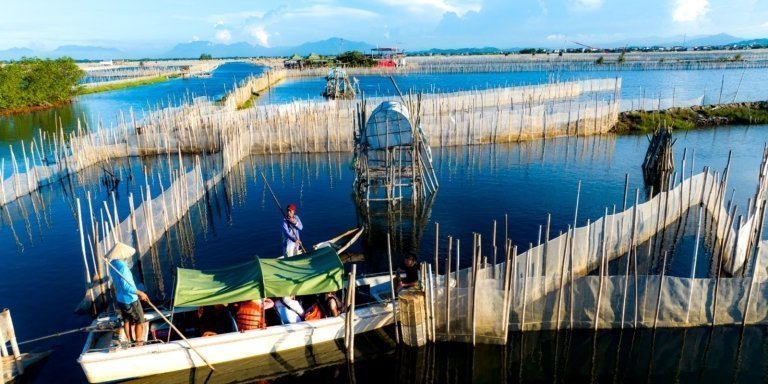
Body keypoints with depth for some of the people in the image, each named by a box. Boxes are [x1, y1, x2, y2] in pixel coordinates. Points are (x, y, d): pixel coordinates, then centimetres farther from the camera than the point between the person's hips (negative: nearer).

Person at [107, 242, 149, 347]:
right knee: (139, 321, 10)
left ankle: (130, 341, 34)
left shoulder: (112, 265, 0)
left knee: (127, 321, 21)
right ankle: (138, 343, 20)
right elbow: (126, 286, -30)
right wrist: (140, 293, -23)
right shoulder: (122, 266, -28)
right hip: (130, 300, -8)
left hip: (120, 299, 8)